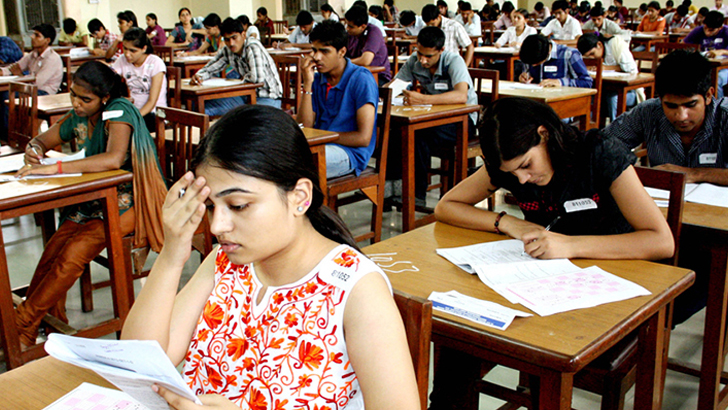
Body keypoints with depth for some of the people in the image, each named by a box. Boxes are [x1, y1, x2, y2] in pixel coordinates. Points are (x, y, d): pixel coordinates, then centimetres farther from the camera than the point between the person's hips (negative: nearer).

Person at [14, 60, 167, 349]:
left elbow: (113, 159, -34)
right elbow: (45, 139, 23)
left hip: (125, 201, -7)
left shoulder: (119, 111, -16)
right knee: (53, 249, -18)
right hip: (93, 199, 8)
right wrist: (35, 147, -5)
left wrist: (54, 168, -35)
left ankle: (23, 323, -12)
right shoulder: (78, 117, 7)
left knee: (75, 251, -25)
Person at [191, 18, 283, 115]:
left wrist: (244, 78, -11)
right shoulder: (227, 51, 2)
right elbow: (209, 69, 12)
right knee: (202, 107, -1)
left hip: (268, 98, -7)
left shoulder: (253, 47, -20)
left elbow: (258, 77, -33)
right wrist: (198, 76, -10)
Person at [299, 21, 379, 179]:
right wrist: (307, 84, -5)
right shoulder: (317, 79, 10)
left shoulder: (361, 79, -9)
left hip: (351, 152, -6)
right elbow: (305, 127, 1)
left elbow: (363, 138, -13)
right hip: (320, 146, 6)